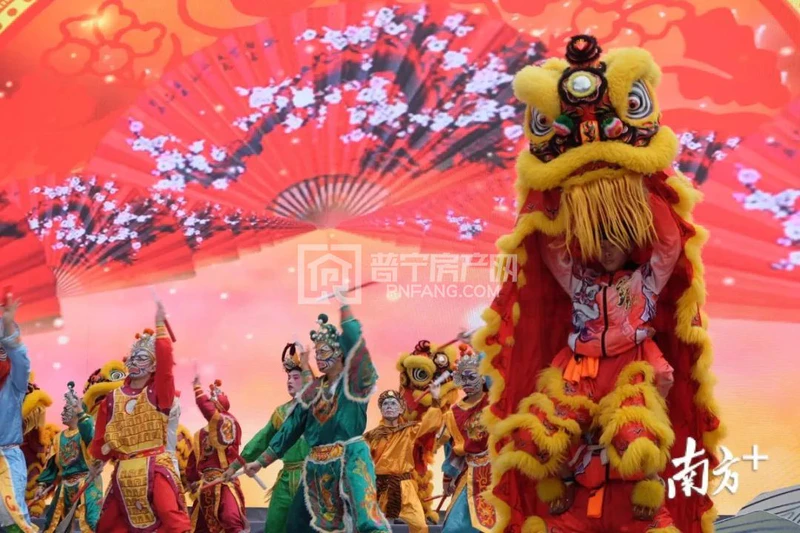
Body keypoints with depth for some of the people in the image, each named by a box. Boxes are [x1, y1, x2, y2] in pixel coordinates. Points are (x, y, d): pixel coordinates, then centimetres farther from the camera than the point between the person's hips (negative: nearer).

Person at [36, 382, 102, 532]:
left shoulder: (85, 430, -7)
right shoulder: (60, 436, 12)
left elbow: (91, 436, -33)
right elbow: (53, 463, 16)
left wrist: (80, 412, -38)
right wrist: (43, 483, 8)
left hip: (87, 484, -7)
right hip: (65, 486, 7)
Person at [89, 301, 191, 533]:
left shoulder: (158, 391, -3)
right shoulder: (113, 398, 9)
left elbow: (166, 363, -20)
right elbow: (101, 436, 15)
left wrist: (160, 327, -24)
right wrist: (98, 456, 7)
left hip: (155, 468, -5)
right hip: (123, 472, 5)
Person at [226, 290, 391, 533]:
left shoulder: (354, 381, -5)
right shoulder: (313, 390, 11)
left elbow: (354, 340, -21)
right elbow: (291, 428, 13)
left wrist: (343, 304, -14)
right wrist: (261, 462, 13)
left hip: (351, 459, -6)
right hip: (318, 467, 7)